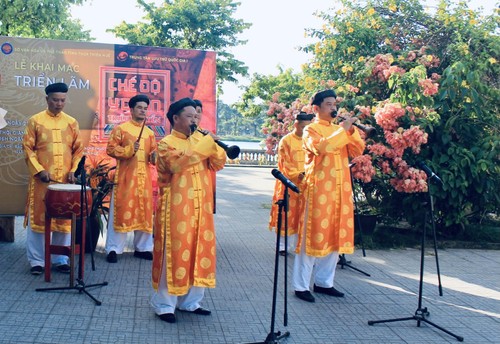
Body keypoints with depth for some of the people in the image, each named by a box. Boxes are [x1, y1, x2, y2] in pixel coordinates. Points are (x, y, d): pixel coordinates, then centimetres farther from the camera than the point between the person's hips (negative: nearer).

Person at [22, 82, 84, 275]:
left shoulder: (72, 122, 9)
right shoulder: (35, 121, 2)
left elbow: (78, 149, 10)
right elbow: (28, 148, -1)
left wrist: (74, 170, -4)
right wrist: (39, 170, -12)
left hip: (66, 180, 2)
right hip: (42, 179, -2)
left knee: (64, 219, 5)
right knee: (38, 218, 1)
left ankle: (61, 260, 15)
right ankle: (36, 261, 10)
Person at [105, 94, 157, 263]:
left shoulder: (150, 132, 15)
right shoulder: (121, 128, 0)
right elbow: (110, 149, -6)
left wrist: (154, 157, -5)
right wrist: (128, 150, -18)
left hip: (144, 178, 5)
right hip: (125, 177, -5)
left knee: (144, 212, 7)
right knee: (121, 211, -4)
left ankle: (142, 247, 16)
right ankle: (113, 249, 2)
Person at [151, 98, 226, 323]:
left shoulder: (199, 141, 14)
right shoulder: (166, 144, -5)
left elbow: (218, 164, 8)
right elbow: (178, 162, -26)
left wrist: (213, 144, -9)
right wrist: (206, 143, -23)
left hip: (200, 209, 6)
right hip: (176, 210, -6)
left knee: (198, 252, 10)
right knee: (173, 255, -3)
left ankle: (190, 301, 22)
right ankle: (164, 305, 8)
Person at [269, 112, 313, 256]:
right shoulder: (286, 141, -3)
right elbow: (285, 163, -9)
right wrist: (297, 174, -22)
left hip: (306, 184, 4)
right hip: (289, 184, -4)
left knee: (303, 215, 5)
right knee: (287, 214, 0)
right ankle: (283, 246, 9)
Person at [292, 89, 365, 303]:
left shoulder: (339, 130, 18)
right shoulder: (311, 130, -2)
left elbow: (358, 151, 7)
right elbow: (321, 147, -23)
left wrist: (351, 131, -7)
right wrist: (343, 130, -18)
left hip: (340, 190, 7)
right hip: (319, 189, -7)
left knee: (335, 236, 9)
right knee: (313, 236, -5)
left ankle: (324, 282, 20)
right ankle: (301, 286, 1)